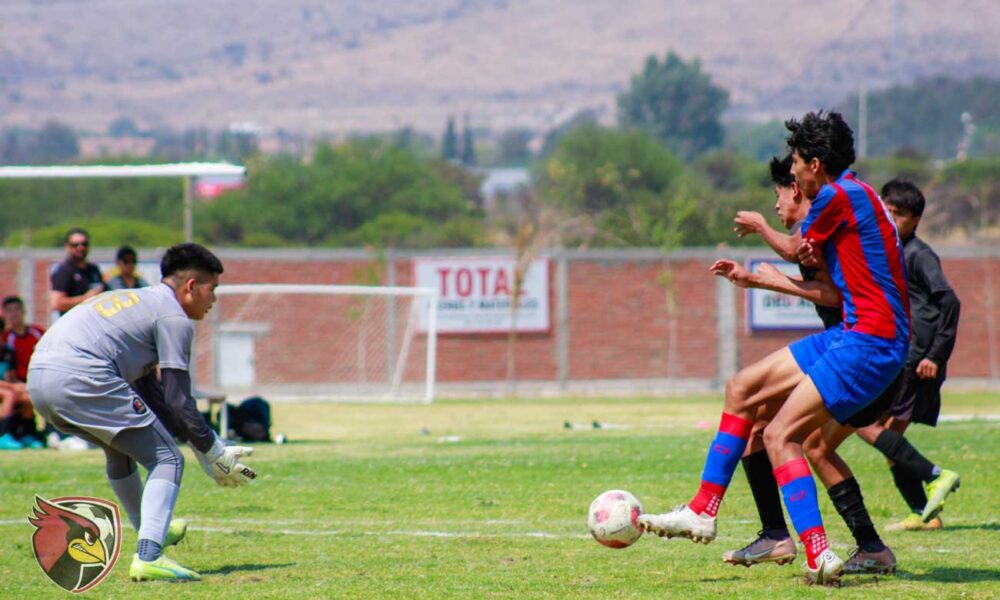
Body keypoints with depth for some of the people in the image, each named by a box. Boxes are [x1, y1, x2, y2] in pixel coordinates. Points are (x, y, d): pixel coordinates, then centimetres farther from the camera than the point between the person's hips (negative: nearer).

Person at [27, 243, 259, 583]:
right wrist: (214, 455, 9)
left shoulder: (138, 301, 30)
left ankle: (150, 532, 46)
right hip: (82, 377, -9)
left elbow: (152, 395, 32)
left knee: (123, 446, 34)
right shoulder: (174, 317, 3)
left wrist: (211, 448, 30)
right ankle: (148, 556, -18)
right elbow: (179, 402, -2)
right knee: (167, 459, -1)